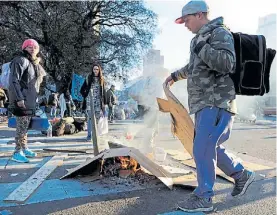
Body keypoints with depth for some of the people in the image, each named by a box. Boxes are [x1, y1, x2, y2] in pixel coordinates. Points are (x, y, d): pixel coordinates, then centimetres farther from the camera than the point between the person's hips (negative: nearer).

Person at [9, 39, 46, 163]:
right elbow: (13, 81, -18)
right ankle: (17, 152, 0)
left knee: (25, 125, 15)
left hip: (30, 100, 9)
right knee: (22, 125, -8)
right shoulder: (20, 61, -11)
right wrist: (19, 98, -23)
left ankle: (24, 148, 25)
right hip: (22, 99, -9)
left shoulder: (34, 63, 16)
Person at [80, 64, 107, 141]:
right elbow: (82, 90, 7)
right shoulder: (88, 78, 4)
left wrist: (104, 102, 5)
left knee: (97, 118, 3)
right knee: (90, 117, -6)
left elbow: (103, 91, 10)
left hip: (98, 101, 2)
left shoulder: (101, 79, 10)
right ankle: (89, 135, -2)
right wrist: (85, 96, -3)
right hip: (90, 101, -2)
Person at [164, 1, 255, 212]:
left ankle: (203, 197, 0)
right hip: (205, 103, 10)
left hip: (216, 103, -10)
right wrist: (175, 76, 45)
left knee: (202, 147, -12)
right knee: (209, 147, 14)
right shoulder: (201, 37, 22)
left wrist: (200, 48, -20)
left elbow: (227, 63, -23)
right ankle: (241, 175, 30)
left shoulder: (219, 33, -7)